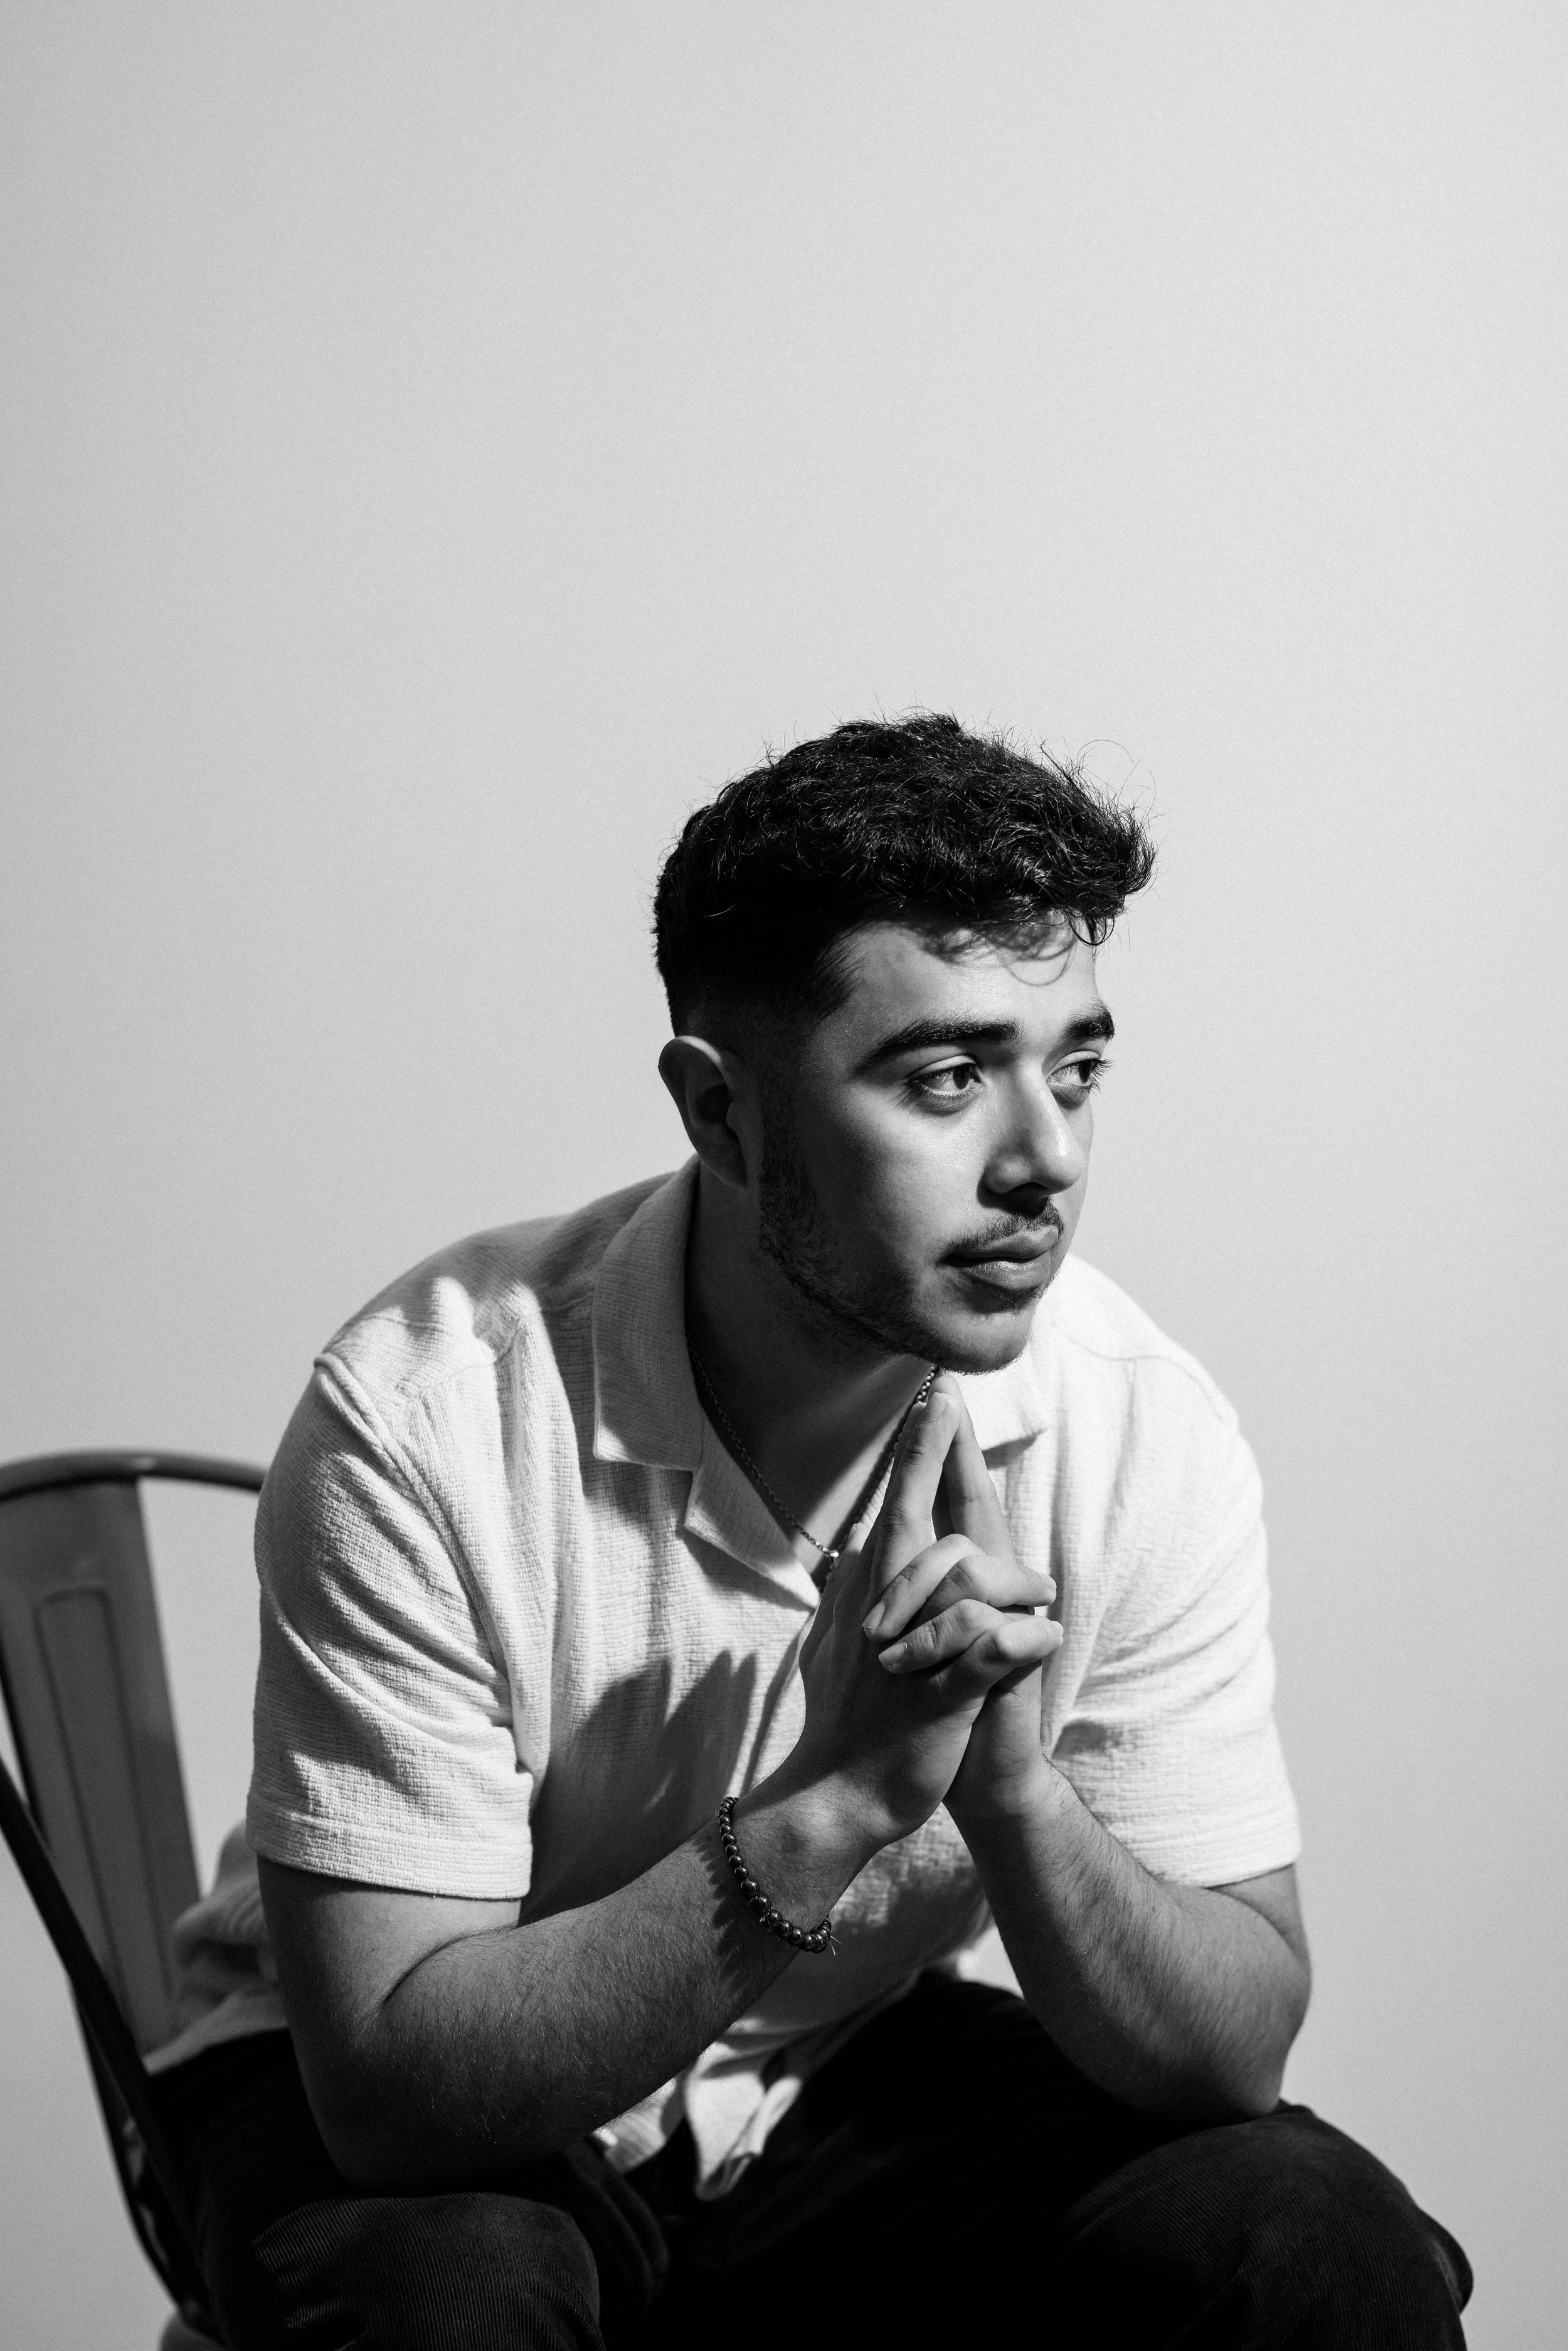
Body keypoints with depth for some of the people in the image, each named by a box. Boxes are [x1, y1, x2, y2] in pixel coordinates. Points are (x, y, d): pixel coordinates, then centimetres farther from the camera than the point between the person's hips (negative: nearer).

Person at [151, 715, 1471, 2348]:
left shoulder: (1144, 1433, -15)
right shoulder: (425, 1414, -26)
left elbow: (1229, 2052, -12)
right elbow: (394, 2076, -27)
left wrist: (1016, 1792, -32)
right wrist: (845, 1812, -36)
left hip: (860, 2064, 3)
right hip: (430, 2118, -2)